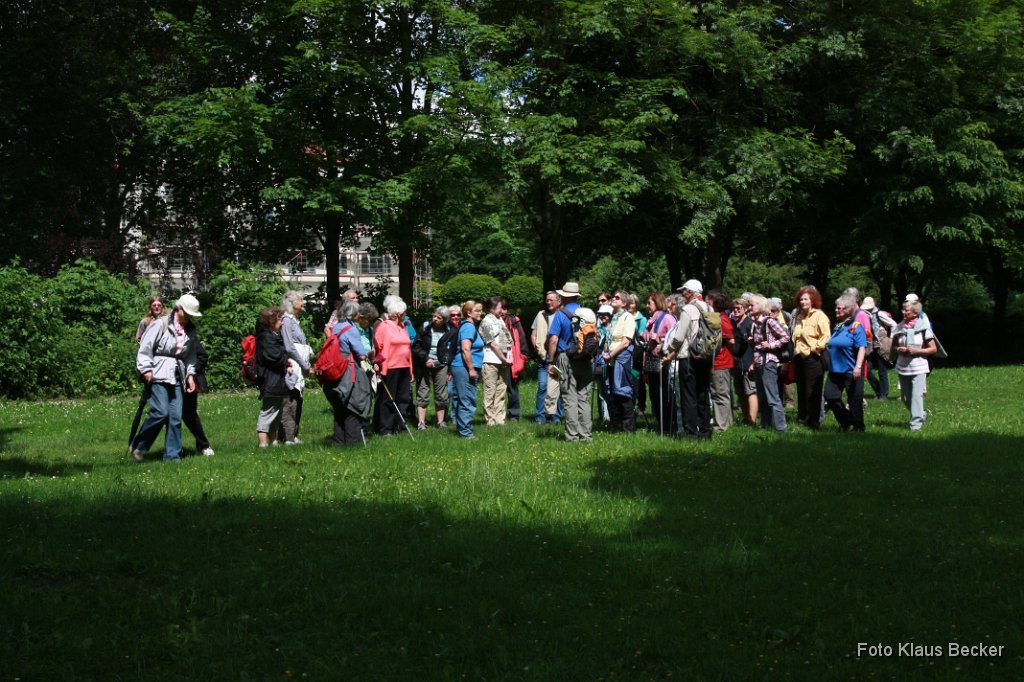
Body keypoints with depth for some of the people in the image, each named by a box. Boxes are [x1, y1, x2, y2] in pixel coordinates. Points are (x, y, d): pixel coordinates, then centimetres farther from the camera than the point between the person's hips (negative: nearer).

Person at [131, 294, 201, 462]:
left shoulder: (190, 331, 13)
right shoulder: (160, 324, -6)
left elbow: (191, 355, 19)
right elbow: (145, 348, -7)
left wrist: (190, 374, 7)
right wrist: (146, 370, -12)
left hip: (177, 377, 6)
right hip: (158, 374, -6)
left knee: (176, 417, -1)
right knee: (161, 412, -16)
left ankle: (172, 456, 4)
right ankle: (138, 446, 1)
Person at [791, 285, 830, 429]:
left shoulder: (819, 316, -8)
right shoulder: (799, 316, 17)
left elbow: (826, 336, -15)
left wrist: (815, 348, -15)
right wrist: (795, 349, 14)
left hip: (813, 358, -8)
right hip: (799, 357, 8)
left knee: (812, 392, -3)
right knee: (801, 390, 13)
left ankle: (813, 421, 4)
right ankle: (802, 418, 22)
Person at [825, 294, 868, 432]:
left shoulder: (856, 327, -10)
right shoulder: (837, 326, 13)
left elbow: (862, 348, -17)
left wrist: (858, 367, -26)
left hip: (851, 371, -7)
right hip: (835, 370, 8)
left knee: (854, 400, 1)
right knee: (830, 396, 2)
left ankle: (858, 428, 15)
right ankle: (846, 422, 19)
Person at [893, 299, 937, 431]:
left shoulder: (923, 327, -8)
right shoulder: (899, 327, 5)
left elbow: (934, 349, -4)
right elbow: (894, 345, 18)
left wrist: (917, 351, -16)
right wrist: (898, 349, -5)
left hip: (919, 367, -5)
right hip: (902, 368, 5)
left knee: (917, 396, -12)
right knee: (905, 397, 12)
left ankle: (916, 423, -6)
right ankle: (921, 415, 33)